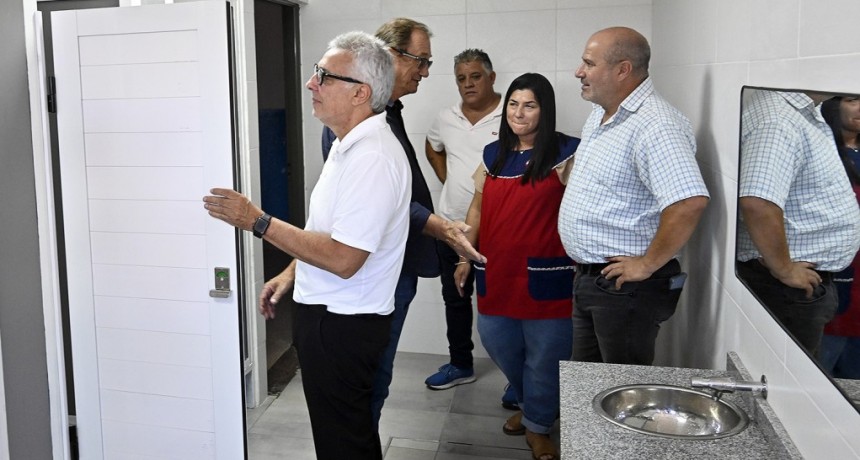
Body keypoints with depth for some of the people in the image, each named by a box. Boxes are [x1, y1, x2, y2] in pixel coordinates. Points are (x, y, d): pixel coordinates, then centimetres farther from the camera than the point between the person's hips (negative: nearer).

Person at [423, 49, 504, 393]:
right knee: (455, 298, 16)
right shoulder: (446, 119, 7)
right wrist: (446, 180, 13)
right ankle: (460, 365, 32)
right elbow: (432, 148, 26)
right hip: (451, 224, 6)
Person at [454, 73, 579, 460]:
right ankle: (531, 404, 41)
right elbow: (478, 208, 15)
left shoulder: (565, 152, -7)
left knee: (544, 354, 5)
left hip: (544, 275, -5)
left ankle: (537, 426, 27)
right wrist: (465, 257, 14)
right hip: (497, 272, 6)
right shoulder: (494, 154, 10)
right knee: (498, 343, 15)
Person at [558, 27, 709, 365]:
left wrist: (648, 264, -24)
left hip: (626, 285, -9)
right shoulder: (600, 114, 10)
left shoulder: (655, 125, -22)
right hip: (589, 278, 10)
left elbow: (689, 202, -34)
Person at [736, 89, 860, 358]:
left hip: (807, 279, 10)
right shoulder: (777, 121, -25)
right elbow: (757, 204, -39)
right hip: (791, 286, -10)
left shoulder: (804, 111, 9)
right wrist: (784, 269, -25)